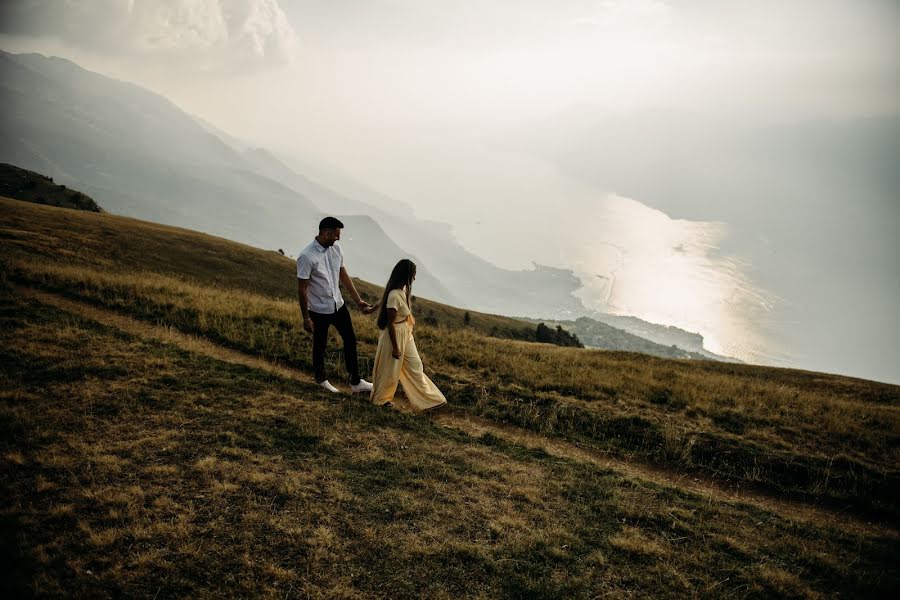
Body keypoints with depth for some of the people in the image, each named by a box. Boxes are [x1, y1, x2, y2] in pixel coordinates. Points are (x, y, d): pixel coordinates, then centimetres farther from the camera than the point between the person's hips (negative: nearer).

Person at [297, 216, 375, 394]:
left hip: (338, 305, 7)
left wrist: (358, 301, 5)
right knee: (320, 345, 13)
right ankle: (321, 379, 38)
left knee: (350, 340, 10)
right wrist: (306, 318, -15)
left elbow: (344, 276, 6)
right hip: (319, 310, -6)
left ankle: (356, 382, 21)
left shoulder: (335, 249, -4)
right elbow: (302, 289, -19)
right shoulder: (307, 257, -24)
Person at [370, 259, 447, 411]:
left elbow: (382, 302, 17)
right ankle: (381, 399, 30)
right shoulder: (394, 296, -27)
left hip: (406, 335, 9)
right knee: (390, 370, 9)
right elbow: (390, 324, -23)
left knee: (415, 366, 12)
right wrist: (395, 347, -19)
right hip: (395, 336, -9)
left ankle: (426, 399, 20)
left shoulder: (402, 291, 0)